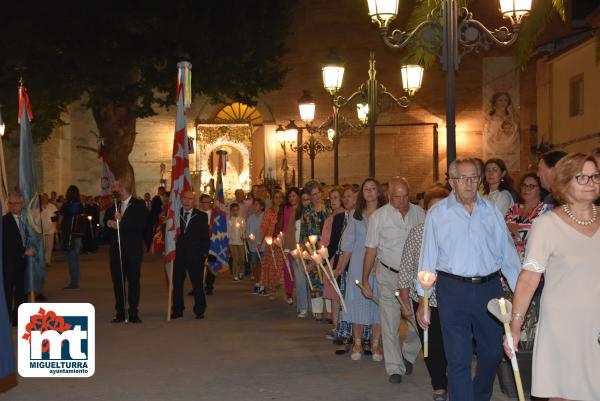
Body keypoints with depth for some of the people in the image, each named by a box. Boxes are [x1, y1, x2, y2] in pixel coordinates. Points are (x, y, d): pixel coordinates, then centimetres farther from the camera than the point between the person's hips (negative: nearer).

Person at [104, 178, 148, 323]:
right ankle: (120, 312, 11)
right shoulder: (114, 205, 14)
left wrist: (122, 221, -13)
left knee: (133, 280, -2)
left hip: (133, 249, -5)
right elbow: (106, 220, 20)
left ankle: (133, 312, 4)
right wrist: (110, 223, -3)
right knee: (117, 280, 5)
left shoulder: (139, 205, -2)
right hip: (116, 248, 5)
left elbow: (141, 224, -14)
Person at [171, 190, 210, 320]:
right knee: (177, 283, 6)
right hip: (178, 254, 1)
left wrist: (204, 254, -3)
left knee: (197, 283, 1)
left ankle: (199, 310, 10)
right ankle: (177, 310, 15)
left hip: (195, 255, -1)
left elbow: (206, 237, 5)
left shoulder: (202, 216, 5)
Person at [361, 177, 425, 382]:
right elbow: (371, 249, -1)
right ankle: (395, 368, 12)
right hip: (389, 275, -2)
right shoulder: (379, 216, -4)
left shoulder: (419, 213, 3)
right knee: (390, 324, 1)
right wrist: (365, 279, -2)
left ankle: (408, 355, 28)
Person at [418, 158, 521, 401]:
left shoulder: (491, 212, 6)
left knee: (492, 353, 16)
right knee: (458, 358, 0)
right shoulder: (437, 214, -1)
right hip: (453, 290, -3)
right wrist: (422, 301, -1)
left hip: (489, 288, 3)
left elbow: (508, 254, 8)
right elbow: (427, 259, 1)